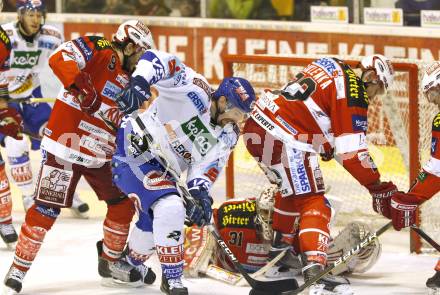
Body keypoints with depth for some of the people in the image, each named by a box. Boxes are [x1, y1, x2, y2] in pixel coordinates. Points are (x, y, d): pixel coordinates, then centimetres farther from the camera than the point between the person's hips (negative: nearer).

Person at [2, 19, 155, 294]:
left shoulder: (129, 79, 14)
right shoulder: (98, 48, -10)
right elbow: (60, 59, -27)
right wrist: (82, 87, -35)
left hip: (100, 155, 8)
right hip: (65, 145, -8)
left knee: (123, 205, 10)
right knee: (46, 209, -9)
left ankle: (110, 261, 29)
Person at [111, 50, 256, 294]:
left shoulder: (227, 136, -3)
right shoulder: (196, 92, -23)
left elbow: (206, 168, -9)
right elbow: (158, 60, -28)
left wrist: (200, 192, -28)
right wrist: (139, 82, -44)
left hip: (163, 173, 9)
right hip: (134, 152, -9)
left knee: (154, 225, 24)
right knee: (170, 208, -25)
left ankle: (130, 264, 54)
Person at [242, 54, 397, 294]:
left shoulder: (332, 67, 19)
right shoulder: (354, 92, -8)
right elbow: (352, 151, -13)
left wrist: (326, 145, 32)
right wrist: (379, 189, -8)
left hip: (257, 125, 10)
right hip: (282, 140, -10)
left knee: (293, 189, 31)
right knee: (313, 203, -10)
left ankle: (280, 246, 42)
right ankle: (314, 270, -23)